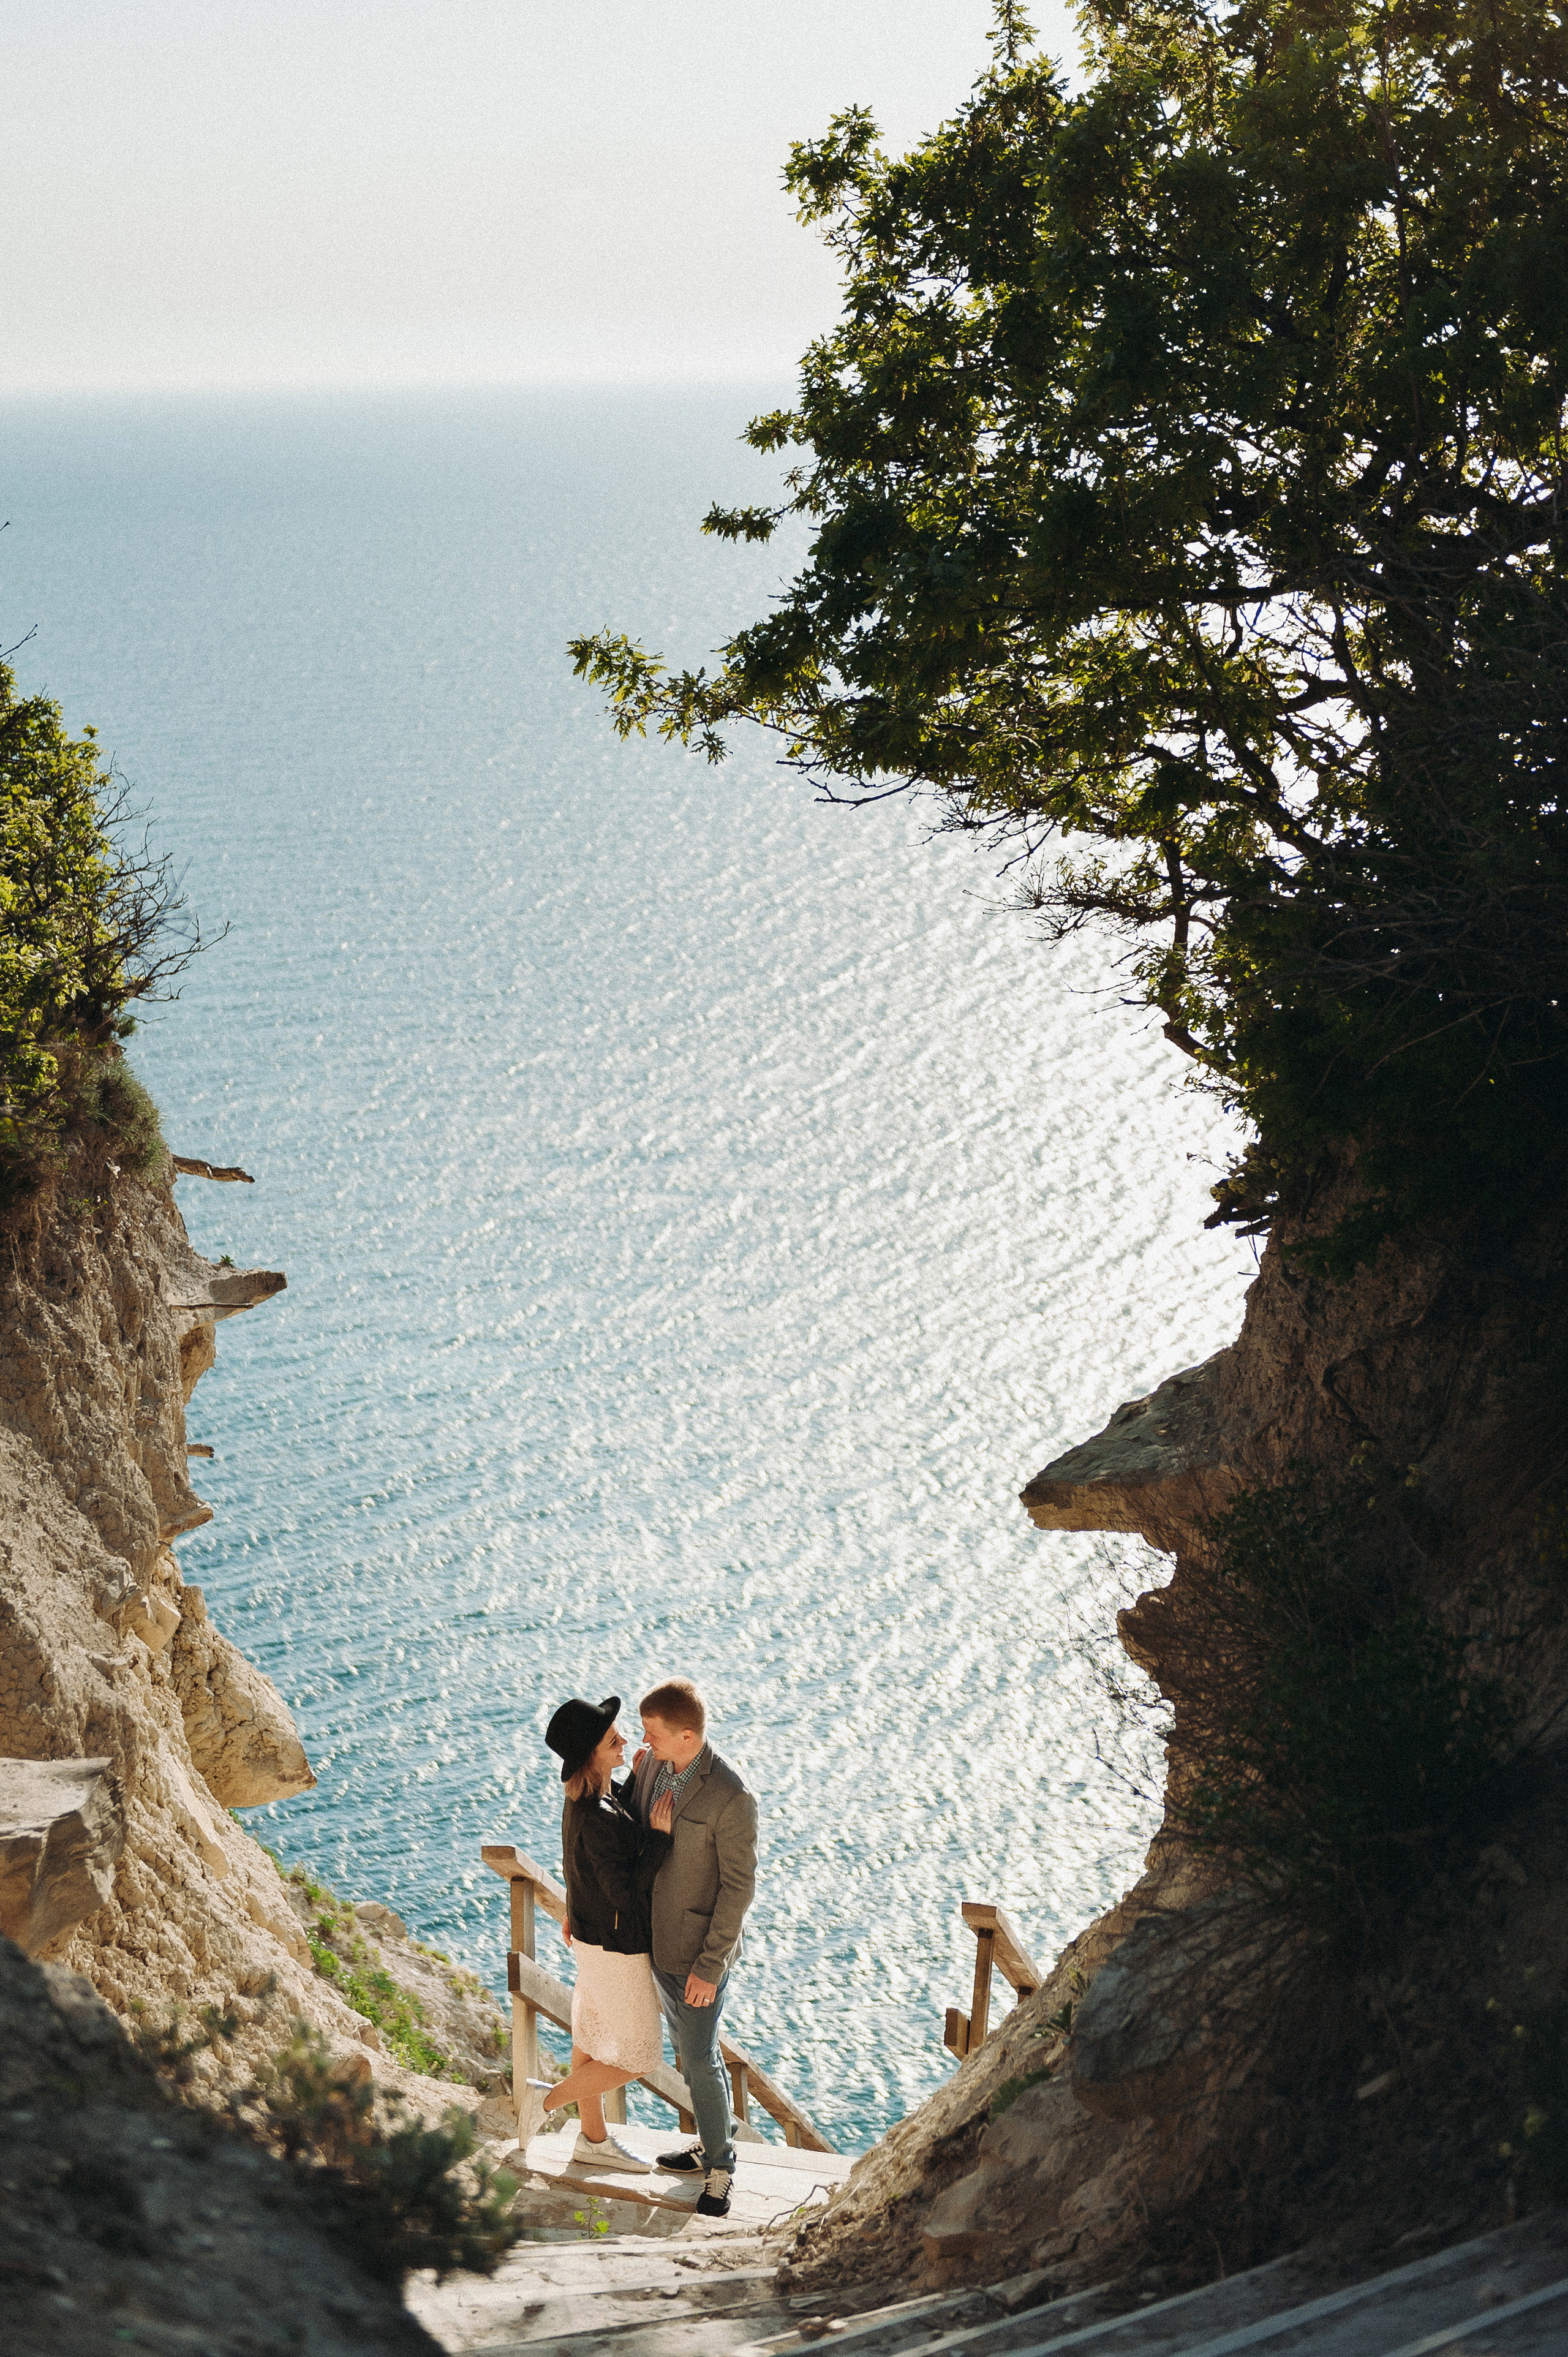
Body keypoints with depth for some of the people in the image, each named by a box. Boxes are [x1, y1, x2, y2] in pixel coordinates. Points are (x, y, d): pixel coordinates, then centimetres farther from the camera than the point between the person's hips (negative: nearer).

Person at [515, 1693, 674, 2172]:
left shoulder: (585, 1796, -5)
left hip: (593, 1931, 9)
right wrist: (659, 1834, -29)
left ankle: (593, 2137, 40)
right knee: (638, 2056, 8)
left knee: (593, 2036, 24)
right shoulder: (598, 1819, -34)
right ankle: (547, 2100, 19)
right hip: (617, 1948, -9)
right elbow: (626, 1891, -30)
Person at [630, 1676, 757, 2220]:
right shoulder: (650, 1765, -5)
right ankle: (713, 2140, 40)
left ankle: (720, 2167, 23)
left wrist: (710, 1966, -19)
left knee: (700, 2059, 4)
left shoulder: (730, 1798, -27)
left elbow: (738, 1886, -21)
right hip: (656, 1937, 7)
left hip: (700, 1949, -7)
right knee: (687, 2049, 21)